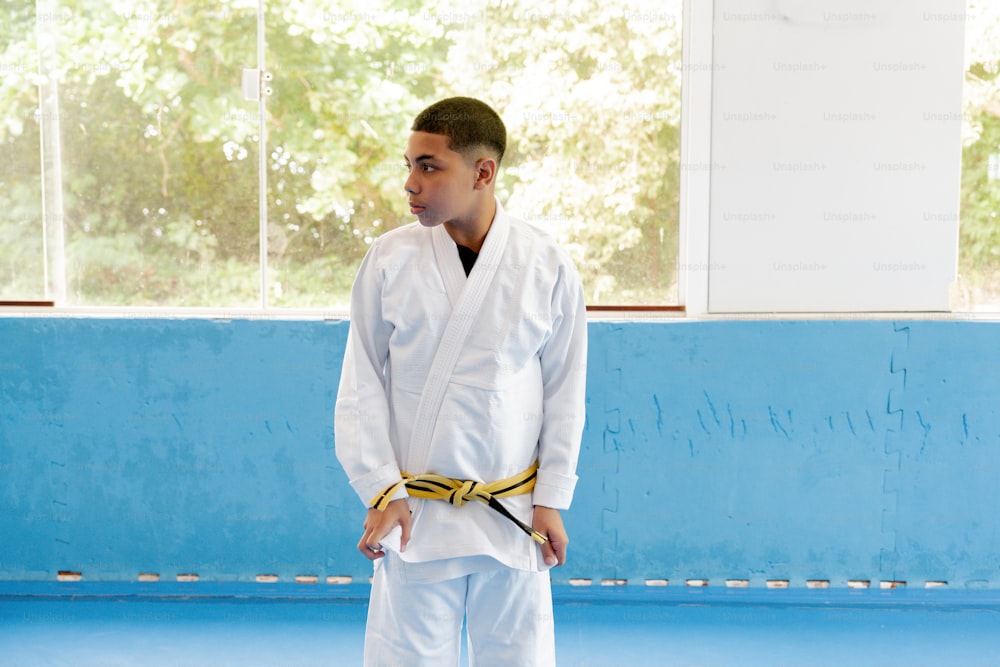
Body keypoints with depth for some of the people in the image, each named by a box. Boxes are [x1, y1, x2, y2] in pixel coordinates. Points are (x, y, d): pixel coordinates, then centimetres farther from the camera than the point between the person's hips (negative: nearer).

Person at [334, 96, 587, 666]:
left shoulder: (547, 267, -5)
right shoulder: (390, 260, -5)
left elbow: (564, 392, 2)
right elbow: (362, 386, -1)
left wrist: (551, 500, 0)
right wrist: (383, 492, -7)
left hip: (513, 515, 0)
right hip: (414, 514, 0)